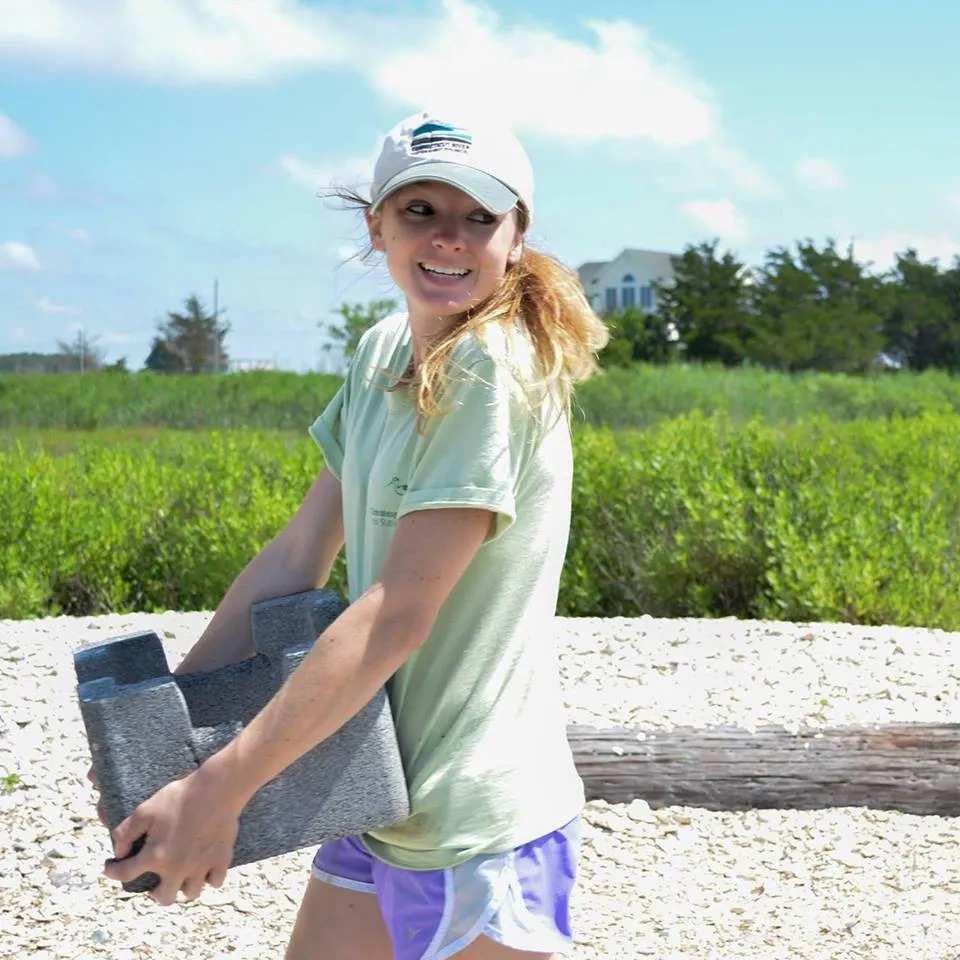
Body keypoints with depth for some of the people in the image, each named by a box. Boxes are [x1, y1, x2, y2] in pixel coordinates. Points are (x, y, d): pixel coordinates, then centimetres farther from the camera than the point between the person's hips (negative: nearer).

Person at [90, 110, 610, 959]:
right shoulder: (383, 352, 5)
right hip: (383, 797, 7)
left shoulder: (496, 365, -20)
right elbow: (299, 552, 6)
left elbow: (398, 612, -23)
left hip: (478, 822, -7)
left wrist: (217, 791, -20)